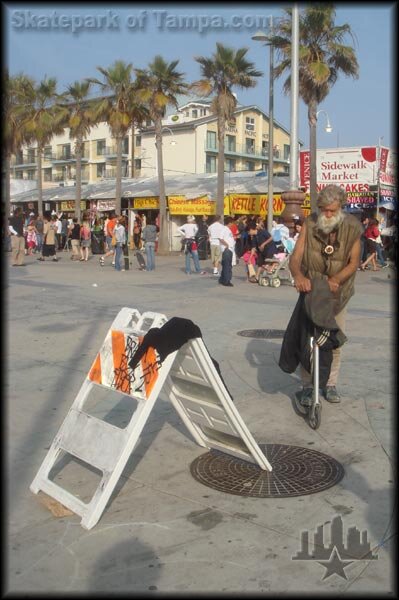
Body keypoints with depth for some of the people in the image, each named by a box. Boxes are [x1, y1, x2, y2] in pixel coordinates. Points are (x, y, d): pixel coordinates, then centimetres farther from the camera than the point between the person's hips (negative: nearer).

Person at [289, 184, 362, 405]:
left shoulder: (352, 228, -10)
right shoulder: (310, 224, -12)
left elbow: (353, 262, -10)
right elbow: (295, 257, -18)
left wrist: (335, 279, -28)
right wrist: (298, 275, -40)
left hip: (338, 294, 1)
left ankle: (330, 385, 24)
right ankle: (307, 386, 8)